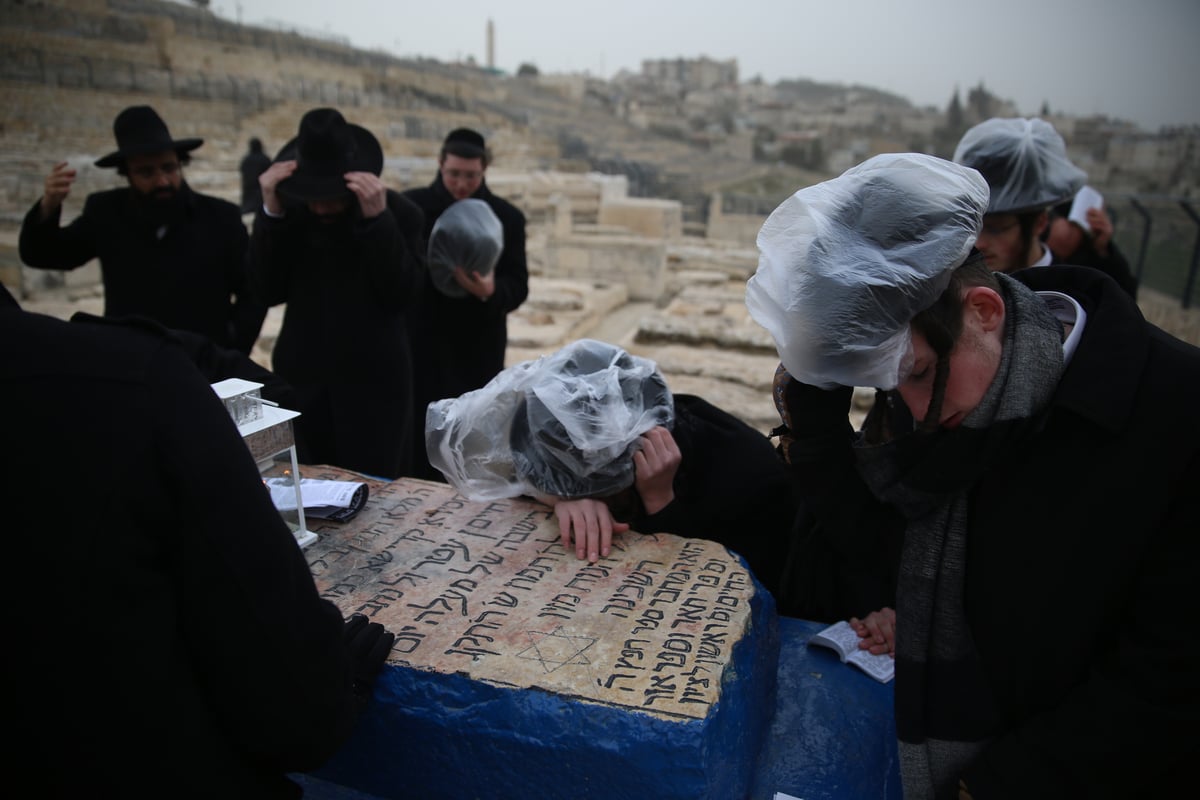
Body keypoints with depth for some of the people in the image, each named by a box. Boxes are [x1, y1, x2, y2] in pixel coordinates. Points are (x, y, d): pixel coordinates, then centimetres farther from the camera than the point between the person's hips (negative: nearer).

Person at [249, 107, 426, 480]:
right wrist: (271, 212, -15)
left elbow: (404, 296, -16)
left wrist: (377, 219, -26)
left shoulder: (399, 212, -8)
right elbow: (269, 290, -5)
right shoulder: (290, 211, 0)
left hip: (373, 384, -3)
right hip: (301, 382, 3)